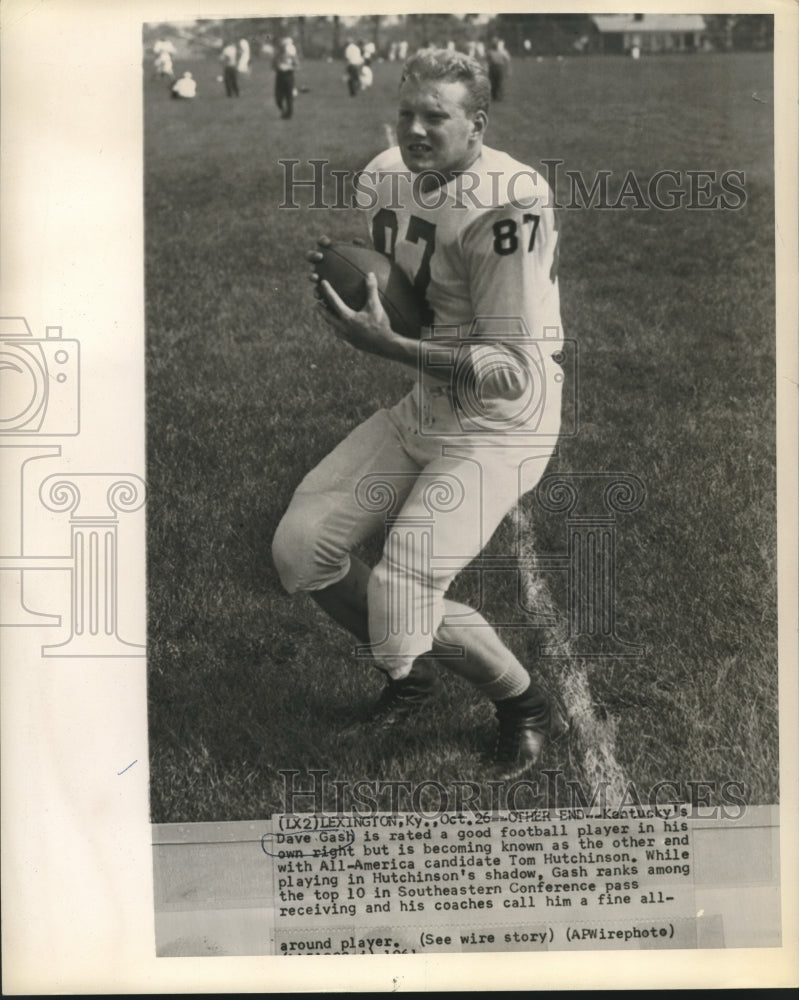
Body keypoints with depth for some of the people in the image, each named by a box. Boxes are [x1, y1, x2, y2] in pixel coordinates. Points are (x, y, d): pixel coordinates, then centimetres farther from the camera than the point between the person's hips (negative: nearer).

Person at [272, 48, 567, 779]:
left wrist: (389, 346, -29)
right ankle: (409, 676, 28)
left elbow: (516, 372, -25)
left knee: (401, 596, -17)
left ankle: (528, 709, 11)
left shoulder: (508, 206, -23)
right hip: (421, 412, 8)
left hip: (499, 428, -8)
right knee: (300, 549, 4)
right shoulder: (388, 176, 2)